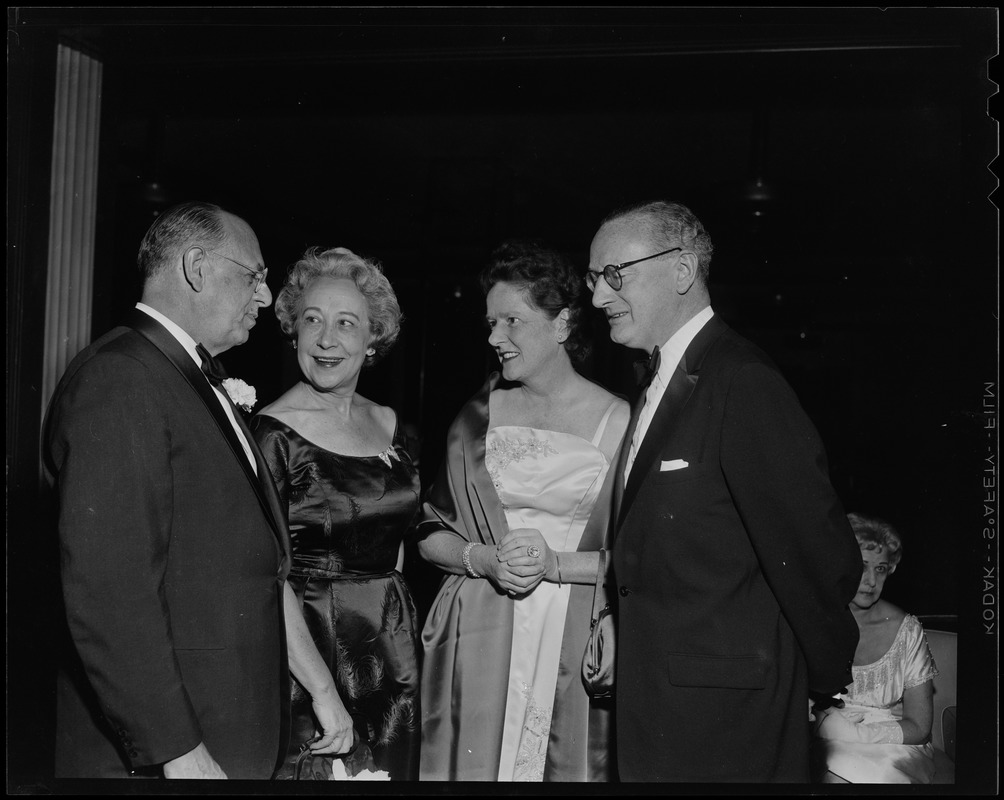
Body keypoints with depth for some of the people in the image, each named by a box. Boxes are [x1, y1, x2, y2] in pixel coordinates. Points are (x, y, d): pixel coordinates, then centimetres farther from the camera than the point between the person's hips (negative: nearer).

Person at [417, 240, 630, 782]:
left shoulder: (617, 422, -3)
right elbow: (430, 533, 8)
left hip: (577, 641, -2)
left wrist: (555, 563, -16)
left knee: (571, 766, 4)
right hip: (480, 635, 2)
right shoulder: (478, 413, 6)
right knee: (476, 764, 5)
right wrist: (484, 559, -10)